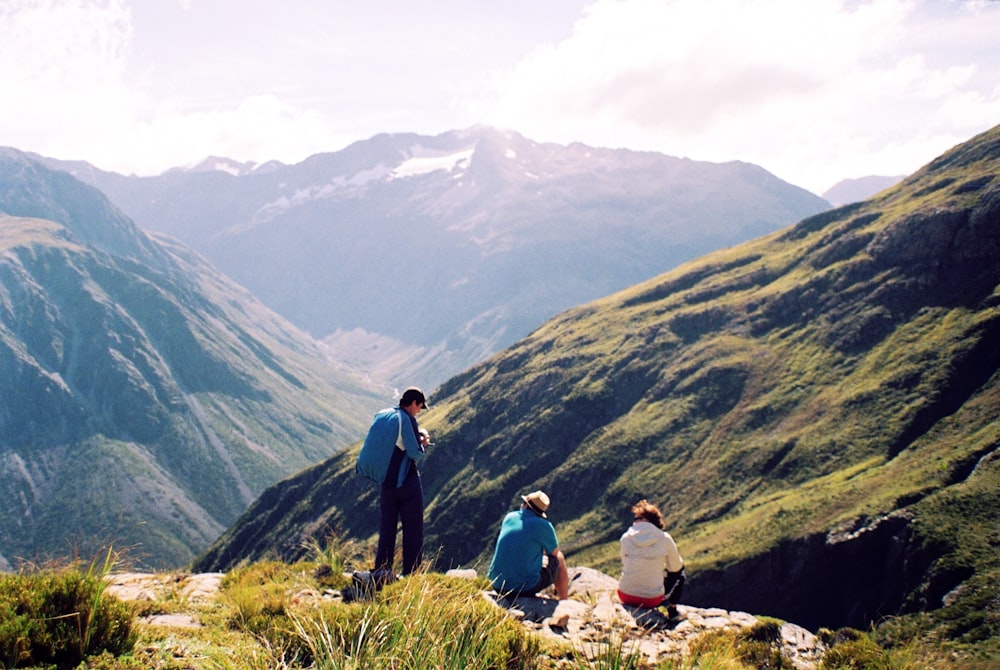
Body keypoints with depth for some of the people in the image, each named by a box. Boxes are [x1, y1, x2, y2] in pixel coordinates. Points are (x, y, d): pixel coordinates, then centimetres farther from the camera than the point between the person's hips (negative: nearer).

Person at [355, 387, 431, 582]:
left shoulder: (380, 416, 7)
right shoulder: (407, 420, -14)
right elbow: (416, 454, -17)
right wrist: (424, 441, 4)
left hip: (385, 480, 6)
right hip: (407, 481, -6)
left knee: (386, 527, 12)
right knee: (413, 528, 2)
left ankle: (381, 572, 12)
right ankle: (411, 573, 2)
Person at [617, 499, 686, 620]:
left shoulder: (626, 537, -5)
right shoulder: (664, 538, -10)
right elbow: (675, 567, 4)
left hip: (626, 597, 2)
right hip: (652, 599, -2)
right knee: (679, 575, 26)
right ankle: (672, 611, 29)